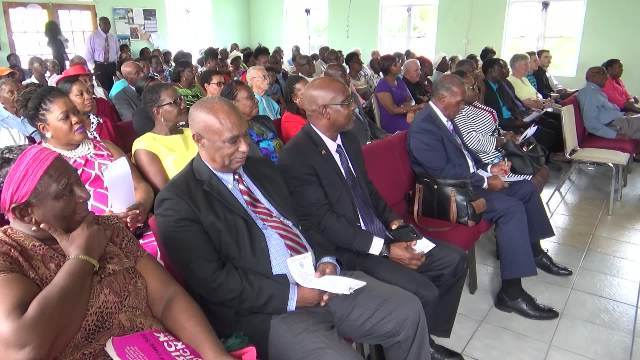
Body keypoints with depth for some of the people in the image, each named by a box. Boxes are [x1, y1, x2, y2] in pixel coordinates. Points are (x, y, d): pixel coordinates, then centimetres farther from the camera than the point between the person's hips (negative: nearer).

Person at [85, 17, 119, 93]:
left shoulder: (113, 37, 11)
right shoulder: (93, 36, -2)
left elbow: (117, 52, 20)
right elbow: (88, 53, -2)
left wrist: (115, 65, 9)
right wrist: (93, 66, -8)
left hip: (112, 66, 4)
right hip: (99, 66, -4)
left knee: (113, 88, 1)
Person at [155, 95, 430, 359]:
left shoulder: (261, 167, 13)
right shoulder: (178, 201, -9)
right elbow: (213, 281, -15)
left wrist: (326, 260, -2)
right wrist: (291, 295, -16)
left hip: (319, 280, 7)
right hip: (266, 309, -6)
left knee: (407, 311, 1)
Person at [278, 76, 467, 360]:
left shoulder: (349, 140, 8)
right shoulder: (297, 155, -19)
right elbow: (324, 221, -21)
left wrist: (393, 220, 0)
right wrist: (385, 250, -21)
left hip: (380, 235, 9)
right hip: (347, 250, -8)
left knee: (454, 261, 2)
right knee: (423, 293, -21)